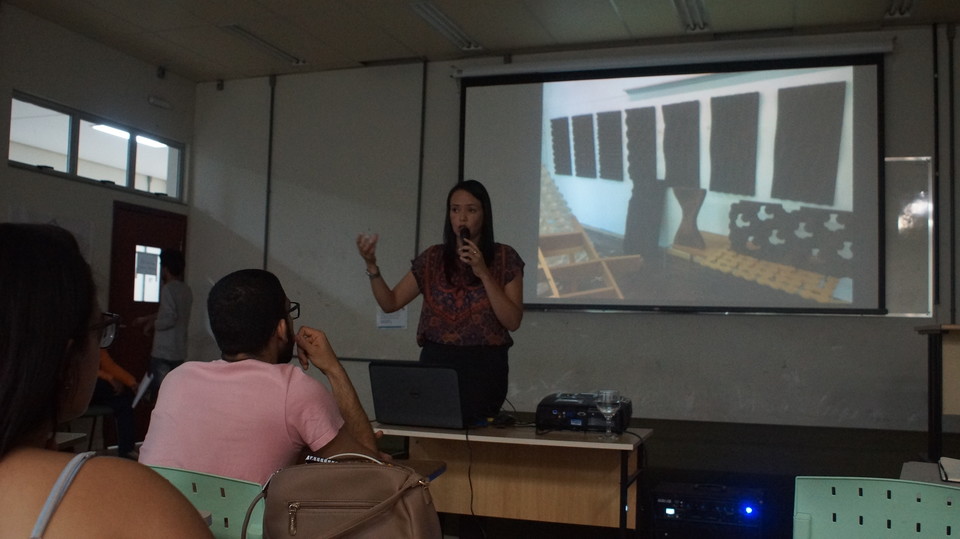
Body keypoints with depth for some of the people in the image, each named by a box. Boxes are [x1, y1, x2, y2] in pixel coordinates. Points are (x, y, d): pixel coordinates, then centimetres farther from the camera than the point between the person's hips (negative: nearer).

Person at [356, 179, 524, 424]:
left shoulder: (504, 258, -1)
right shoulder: (433, 258, 7)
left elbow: (513, 321, -8)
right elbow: (390, 303, 7)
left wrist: (483, 273, -15)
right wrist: (371, 265, -8)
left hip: (484, 367, -2)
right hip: (436, 362, 2)